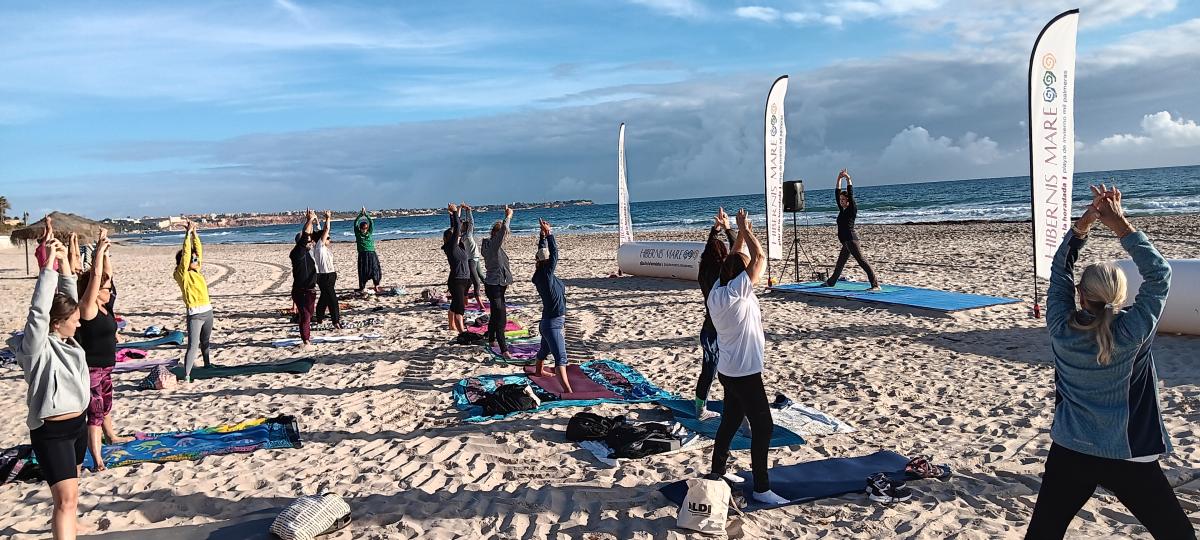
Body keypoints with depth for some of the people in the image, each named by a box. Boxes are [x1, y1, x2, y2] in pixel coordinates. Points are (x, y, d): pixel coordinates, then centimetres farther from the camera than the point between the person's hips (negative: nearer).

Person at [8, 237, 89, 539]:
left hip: (77, 424, 9)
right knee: (67, 498, -15)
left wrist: (64, 261, -3)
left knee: (70, 489, 27)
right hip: (51, 431, -8)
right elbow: (39, 310, -30)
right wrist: (48, 264, -31)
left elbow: (69, 298, 6)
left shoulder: (63, 339, 4)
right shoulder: (36, 348, -17)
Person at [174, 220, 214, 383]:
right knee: (193, 346, -13)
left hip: (207, 311, 8)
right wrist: (187, 234, -16)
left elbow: (199, 251, 12)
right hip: (195, 314, -8)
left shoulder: (196, 271, 9)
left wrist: (195, 233, 8)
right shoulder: (182, 274, -10)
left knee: (205, 341, 25)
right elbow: (185, 254, -18)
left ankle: (207, 363, 44)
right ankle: (186, 376, -15)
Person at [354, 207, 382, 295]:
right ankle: (362, 288, 6)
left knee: (374, 270, -1)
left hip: (371, 254, 1)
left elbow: (371, 222, 4)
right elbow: (355, 223, 0)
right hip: (362, 255, -1)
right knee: (363, 272, 3)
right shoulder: (358, 233, 4)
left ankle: (376, 287, 2)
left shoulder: (370, 233, 5)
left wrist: (366, 214, -1)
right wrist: (361, 214, -5)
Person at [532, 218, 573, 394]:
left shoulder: (540, 274, 3)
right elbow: (554, 253, -26)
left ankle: (539, 370, 56)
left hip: (548, 321, 10)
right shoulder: (546, 274, -21)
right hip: (553, 323, -10)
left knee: (545, 349, 33)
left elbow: (542, 252, 14)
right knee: (560, 356, -19)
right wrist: (548, 233, -19)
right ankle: (567, 390, -28)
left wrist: (543, 235, 13)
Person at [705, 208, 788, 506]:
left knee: (730, 421, 21)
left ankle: (717, 472, 33)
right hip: (745, 374, -9)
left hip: (728, 371, 9)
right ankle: (761, 488, 2)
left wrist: (740, 232, 9)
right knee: (763, 426, -2)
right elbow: (759, 258, -21)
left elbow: (733, 260, 15)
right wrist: (745, 230, -10)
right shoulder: (736, 292, -21)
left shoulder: (717, 291, 2)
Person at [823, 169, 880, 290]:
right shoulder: (842, 210, 15)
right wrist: (839, 179, 16)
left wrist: (848, 179, -9)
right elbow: (837, 194, 19)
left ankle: (875, 285, -20)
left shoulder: (852, 209, -4)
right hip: (846, 241, 9)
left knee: (862, 261, -15)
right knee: (840, 263, 22)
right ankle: (831, 282, 37)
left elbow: (850, 194, -13)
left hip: (851, 239, -9)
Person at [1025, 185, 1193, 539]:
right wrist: (1121, 226, -8)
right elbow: (1159, 275, -6)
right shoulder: (1131, 333, -15)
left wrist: (1082, 225, -3)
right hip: (1127, 458, -2)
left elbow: (1060, 273, 3)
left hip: (1070, 454, 2)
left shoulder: (1061, 330, -10)